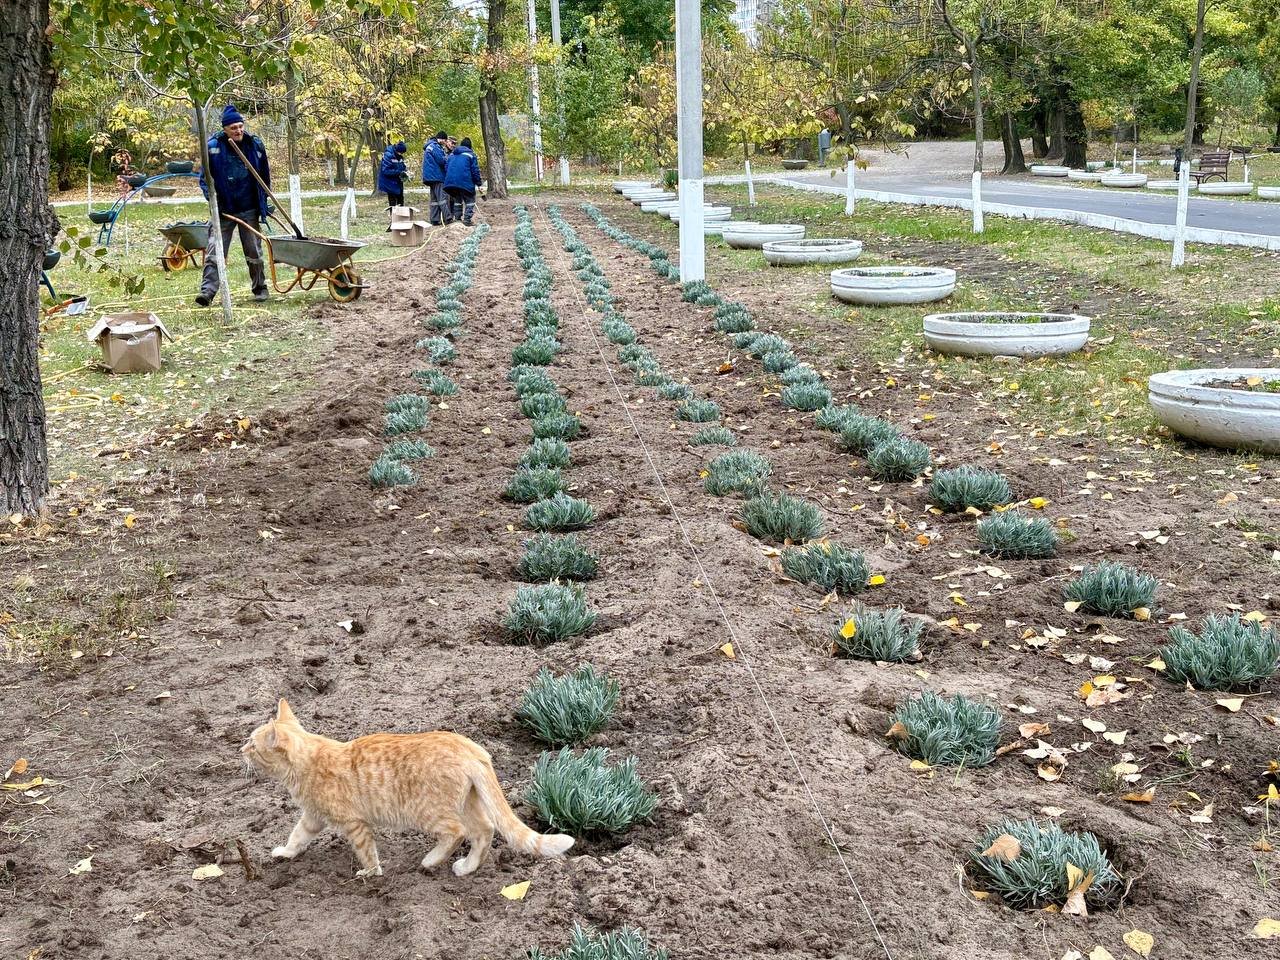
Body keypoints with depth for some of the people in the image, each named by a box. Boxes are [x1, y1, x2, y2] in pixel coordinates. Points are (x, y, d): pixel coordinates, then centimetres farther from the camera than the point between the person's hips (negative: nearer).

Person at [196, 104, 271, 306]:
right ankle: (207, 293, -9)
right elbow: (205, 178, -1)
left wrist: (264, 202, 14)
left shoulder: (255, 145, -1)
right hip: (223, 210, -2)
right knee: (214, 253, -7)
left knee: (254, 252, 11)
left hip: (249, 210, 2)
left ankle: (260, 288, 26)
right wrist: (213, 200, -12)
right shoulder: (213, 146, -8)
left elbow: (265, 175, 12)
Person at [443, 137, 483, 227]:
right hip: (465, 182, -6)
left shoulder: (452, 154, 17)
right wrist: (478, 182, 5)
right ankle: (467, 219, -6)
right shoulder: (470, 154, 1)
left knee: (457, 199, 22)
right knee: (470, 200, 4)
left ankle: (457, 218, 19)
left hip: (451, 181, 6)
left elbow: (446, 167, 17)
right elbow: (475, 170, -4)